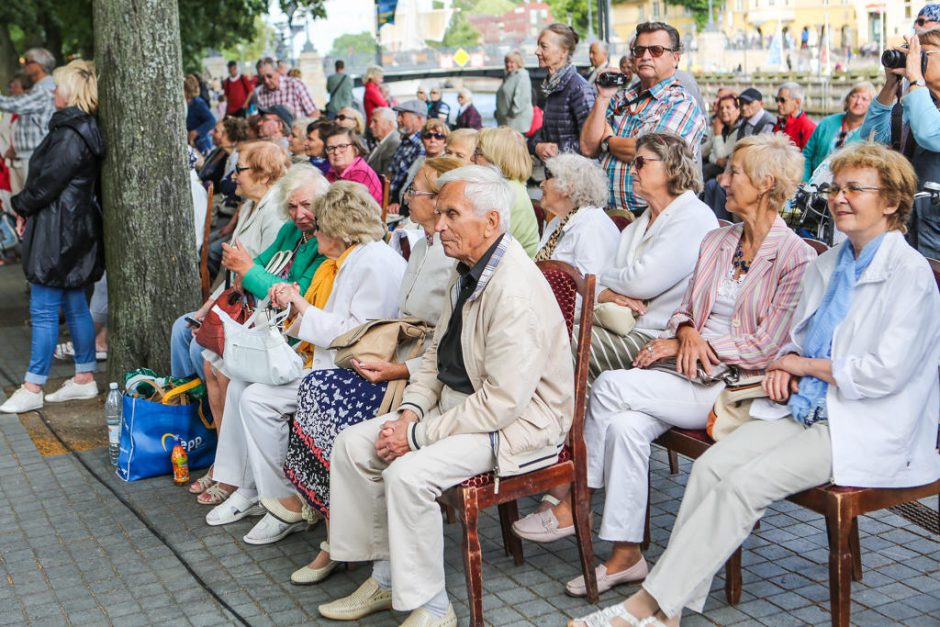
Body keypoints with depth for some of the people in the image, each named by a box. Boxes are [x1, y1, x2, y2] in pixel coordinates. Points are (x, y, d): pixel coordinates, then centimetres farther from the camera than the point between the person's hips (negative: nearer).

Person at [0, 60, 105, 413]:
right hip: (74, 228, 10)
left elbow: (47, 182, -19)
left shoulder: (71, 135, -19)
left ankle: (32, 389, 4)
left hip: (59, 232, -10)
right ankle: (85, 379, 22)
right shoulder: (82, 129, 12)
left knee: (43, 310, -3)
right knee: (74, 305, 14)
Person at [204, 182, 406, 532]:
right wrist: (295, 303, 5)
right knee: (240, 384, 4)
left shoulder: (376, 263, -17)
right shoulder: (342, 261, 16)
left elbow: (359, 336, -24)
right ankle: (247, 490, 9)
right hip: (322, 359, 11)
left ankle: (287, 506, -9)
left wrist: (304, 307, -16)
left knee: (258, 399, -19)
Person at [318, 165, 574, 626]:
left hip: (518, 424, -10)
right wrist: (410, 412, -1)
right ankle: (386, 578, 14)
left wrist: (417, 436, -21)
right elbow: (437, 355, 17)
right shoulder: (469, 273, 7)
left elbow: (503, 401, -28)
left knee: (409, 473, -29)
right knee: (352, 444, 2)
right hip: (458, 405, 10)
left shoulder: (516, 290, -25)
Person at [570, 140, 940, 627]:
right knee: (712, 464, -17)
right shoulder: (826, 266, 16)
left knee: (746, 482, -25)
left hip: (865, 429, -7)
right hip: (804, 410, 7)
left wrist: (805, 365, -7)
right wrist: (787, 363, 2)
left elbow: (885, 372, -18)